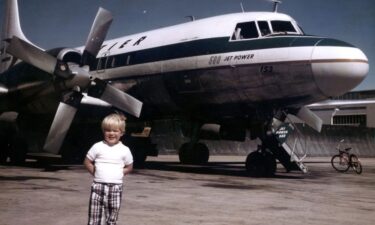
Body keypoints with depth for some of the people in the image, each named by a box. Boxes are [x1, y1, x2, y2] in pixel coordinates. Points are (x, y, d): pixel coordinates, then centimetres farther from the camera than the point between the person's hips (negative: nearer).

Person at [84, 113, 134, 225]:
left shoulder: (124, 150, 0)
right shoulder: (98, 147, -1)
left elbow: (129, 167, 10)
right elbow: (87, 162, 6)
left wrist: (118, 174, 0)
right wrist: (96, 173, 0)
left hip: (115, 187, 0)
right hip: (98, 186, 0)